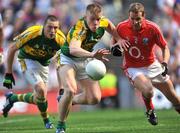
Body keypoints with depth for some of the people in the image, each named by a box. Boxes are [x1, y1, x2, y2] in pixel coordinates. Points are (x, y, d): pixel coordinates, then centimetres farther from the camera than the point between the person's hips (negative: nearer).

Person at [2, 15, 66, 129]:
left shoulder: (61, 39, -23)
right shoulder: (32, 33, -31)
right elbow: (12, 49, -17)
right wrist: (8, 73, -17)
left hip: (44, 63, 5)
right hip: (28, 60, -5)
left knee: (38, 98, 10)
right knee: (41, 90, -23)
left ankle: (12, 98, 34)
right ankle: (46, 120, -2)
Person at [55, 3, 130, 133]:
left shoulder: (103, 22, -17)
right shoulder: (80, 29, -36)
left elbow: (110, 25, 12)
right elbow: (73, 49, -57)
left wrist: (119, 39, -1)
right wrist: (92, 55, -72)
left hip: (85, 61, 6)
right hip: (68, 59, -6)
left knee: (94, 98, -2)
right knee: (71, 90, -29)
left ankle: (69, 101, 28)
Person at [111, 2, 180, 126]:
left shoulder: (152, 28, -18)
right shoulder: (121, 27, -16)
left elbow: (165, 47, -6)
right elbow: (114, 43, 5)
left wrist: (165, 63, -23)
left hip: (152, 66, 2)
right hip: (133, 68, -2)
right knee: (147, 91, -30)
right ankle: (150, 111, 2)